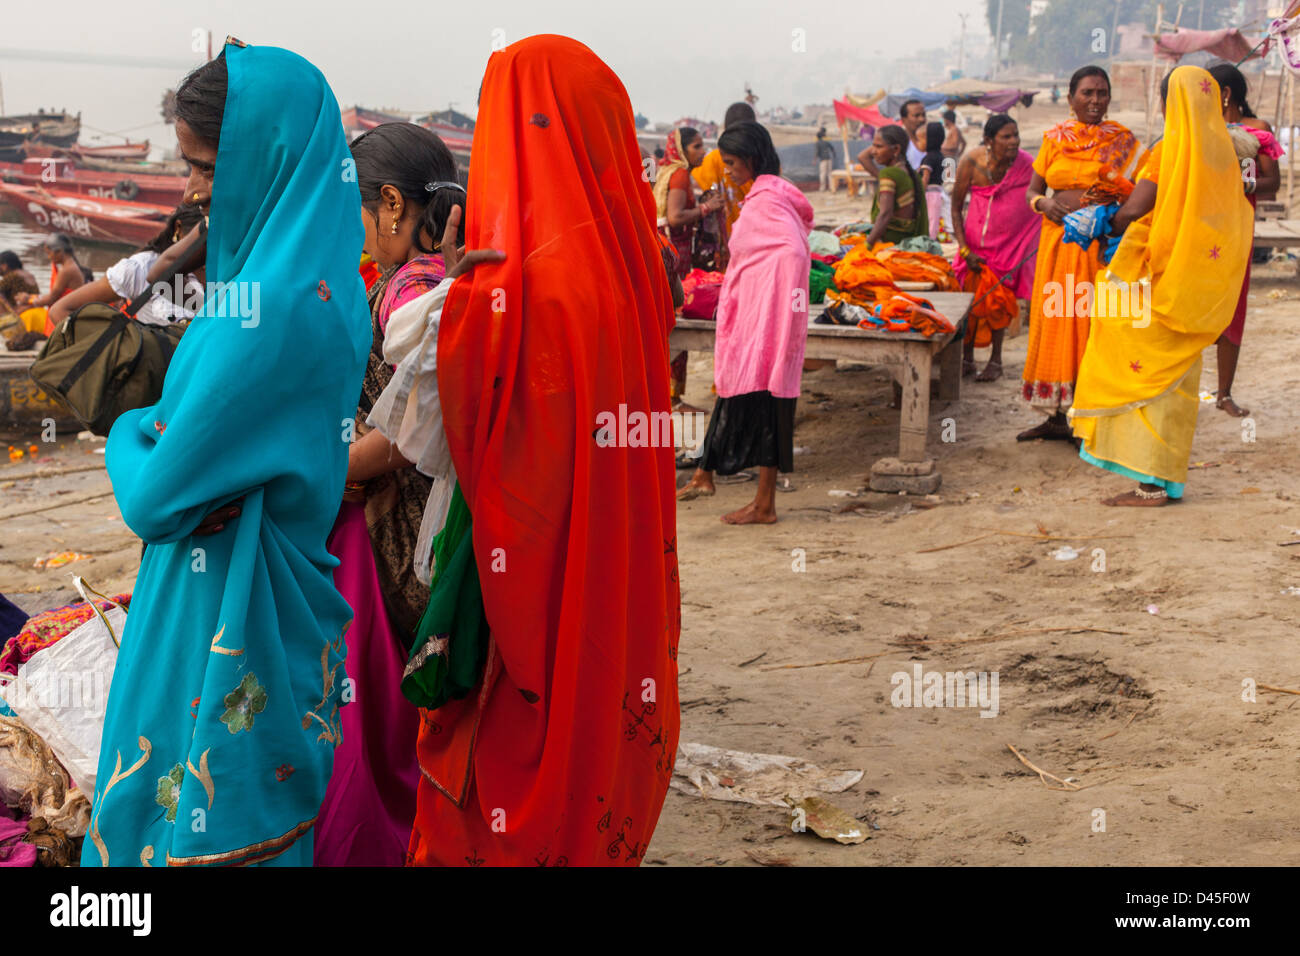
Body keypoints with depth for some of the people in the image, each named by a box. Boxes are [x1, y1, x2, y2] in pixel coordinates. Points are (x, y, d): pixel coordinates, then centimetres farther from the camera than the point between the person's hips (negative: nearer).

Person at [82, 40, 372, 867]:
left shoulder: (265, 310, -26)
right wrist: (161, 430, 2)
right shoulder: (326, 278, 3)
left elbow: (155, 497, -19)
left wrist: (130, 434, 0)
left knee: (207, 809, 8)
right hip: (286, 592, 9)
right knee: (268, 810, 21)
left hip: (225, 616, -9)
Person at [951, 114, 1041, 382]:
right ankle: (967, 359, 15)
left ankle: (996, 361, 13)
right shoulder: (971, 162, -15)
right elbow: (956, 208, -7)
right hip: (976, 239, 0)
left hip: (1010, 241, 0)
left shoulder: (1026, 164, -14)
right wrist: (964, 249, -12)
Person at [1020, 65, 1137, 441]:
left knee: (1093, 327, -4)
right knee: (1053, 322, 5)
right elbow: (1031, 191, 13)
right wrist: (1044, 203, -9)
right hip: (1058, 239, 3)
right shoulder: (1054, 139, 10)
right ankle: (1056, 417, 16)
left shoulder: (1122, 140, 2)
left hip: (1102, 243, -3)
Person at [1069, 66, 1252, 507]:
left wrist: (1110, 224, 4)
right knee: (1176, 377, 13)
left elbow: (1133, 211, -19)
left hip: (1162, 281, -7)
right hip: (1201, 288, 7)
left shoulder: (1170, 151, -14)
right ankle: (1166, 478, 17)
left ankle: (1150, 484, -4)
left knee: (1147, 373, -3)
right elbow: (1236, 217, 16)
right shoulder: (1222, 152, 8)